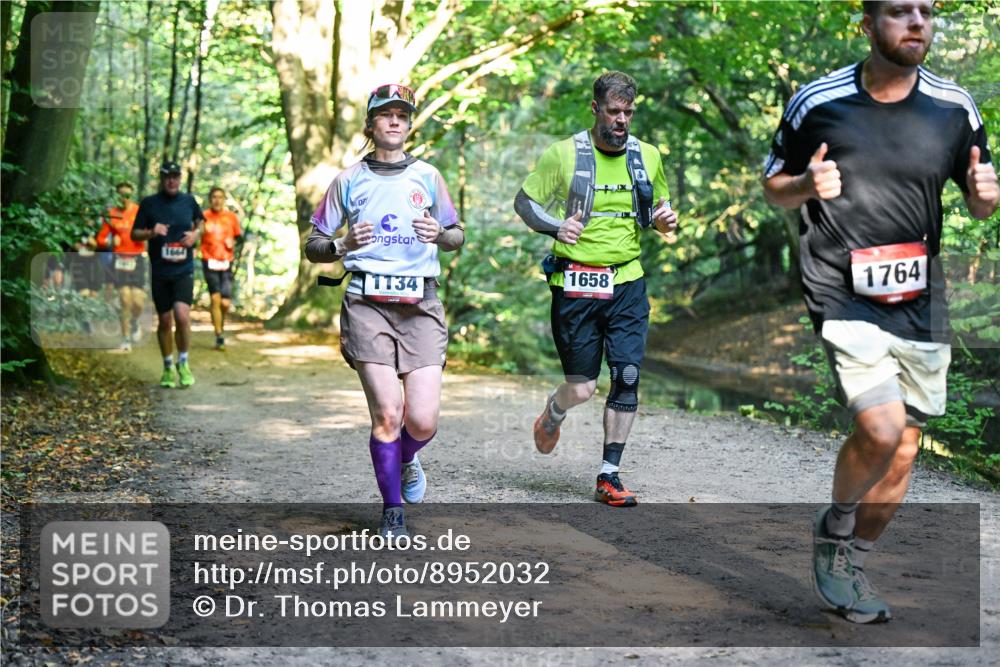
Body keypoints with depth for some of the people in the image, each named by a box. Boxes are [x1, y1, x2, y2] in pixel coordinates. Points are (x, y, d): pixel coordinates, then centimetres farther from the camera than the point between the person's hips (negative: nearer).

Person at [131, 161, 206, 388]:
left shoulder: (188, 201, 4)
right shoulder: (149, 203, 0)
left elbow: (201, 221, 22)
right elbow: (134, 234, 4)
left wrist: (196, 233, 1)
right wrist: (151, 232, -16)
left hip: (183, 270, 0)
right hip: (159, 272, 0)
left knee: (182, 316, -17)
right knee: (164, 321, 8)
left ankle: (183, 363, 2)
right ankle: (168, 367, 24)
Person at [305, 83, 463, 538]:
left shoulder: (427, 176, 13)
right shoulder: (349, 180, 9)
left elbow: (457, 237, 20)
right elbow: (313, 246, 12)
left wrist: (438, 234, -3)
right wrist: (343, 245, -10)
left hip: (420, 305, 1)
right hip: (368, 303, -1)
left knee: (423, 421, -8)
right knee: (387, 414, -13)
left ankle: (406, 459, 29)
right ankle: (392, 510, 7)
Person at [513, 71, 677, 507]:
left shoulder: (647, 156, 9)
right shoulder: (564, 154, -3)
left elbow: (658, 206, 23)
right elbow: (524, 201, 3)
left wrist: (664, 220, -1)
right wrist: (556, 227, -16)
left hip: (627, 283, 3)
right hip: (576, 286, -3)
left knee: (628, 377, -7)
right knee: (581, 389, 0)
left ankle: (609, 476, 4)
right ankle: (553, 413, 38)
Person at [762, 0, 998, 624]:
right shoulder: (817, 102, -5)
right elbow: (773, 185, 8)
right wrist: (806, 185, -15)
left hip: (922, 299, 4)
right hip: (843, 291, -4)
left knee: (904, 447, 9)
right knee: (880, 428, -21)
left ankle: (852, 566, 30)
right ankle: (834, 531, 10)